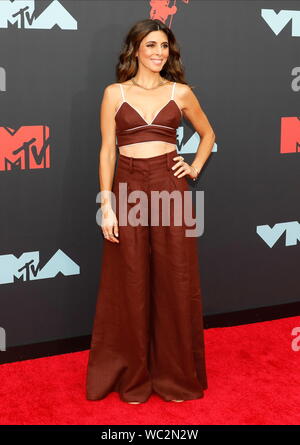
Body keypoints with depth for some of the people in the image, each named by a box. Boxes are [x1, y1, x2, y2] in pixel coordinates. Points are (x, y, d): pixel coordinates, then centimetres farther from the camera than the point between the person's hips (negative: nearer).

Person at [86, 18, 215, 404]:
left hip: (171, 189, 1)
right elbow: (107, 151, 0)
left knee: (175, 283, 5)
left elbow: (208, 133, 22)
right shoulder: (115, 93, 3)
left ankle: (176, 374, 22)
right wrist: (106, 205, -6)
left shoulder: (181, 92, 7)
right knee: (130, 285, 6)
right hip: (129, 189, -1)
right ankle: (133, 376, 21)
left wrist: (195, 167, 7)